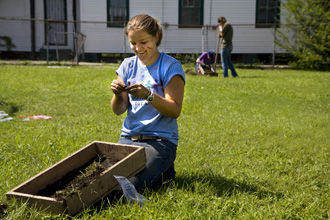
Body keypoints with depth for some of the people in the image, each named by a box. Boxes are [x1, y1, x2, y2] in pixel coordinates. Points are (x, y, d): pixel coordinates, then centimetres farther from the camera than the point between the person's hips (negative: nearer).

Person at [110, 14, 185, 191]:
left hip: (160, 140, -5)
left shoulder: (171, 66, -6)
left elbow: (175, 111, -12)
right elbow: (118, 110, 6)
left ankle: (165, 170, 9)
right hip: (128, 136, 6)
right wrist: (117, 95, -17)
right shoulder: (127, 65, 9)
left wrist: (149, 95, -27)